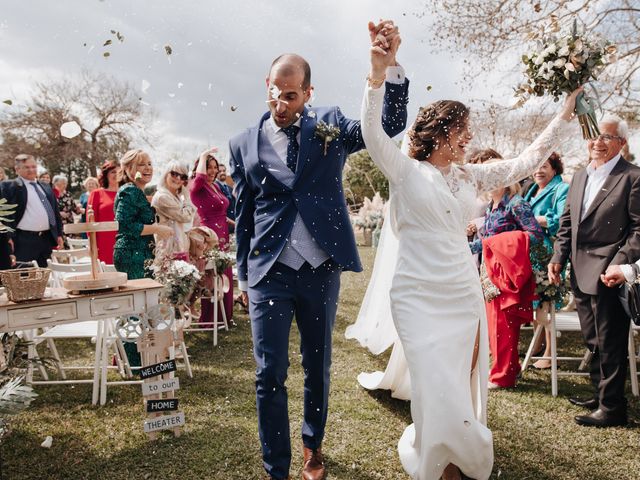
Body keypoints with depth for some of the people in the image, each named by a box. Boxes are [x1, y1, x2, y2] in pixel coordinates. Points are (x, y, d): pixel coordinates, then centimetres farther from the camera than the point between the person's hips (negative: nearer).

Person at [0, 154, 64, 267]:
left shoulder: (45, 187, 18)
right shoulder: (9, 186, 0)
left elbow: (55, 211, 20)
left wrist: (59, 234, 14)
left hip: (47, 239, 6)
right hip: (24, 241, -6)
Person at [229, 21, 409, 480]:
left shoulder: (330, 124, 3)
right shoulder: (244, 144, 4)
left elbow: (390, 124, -7)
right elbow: (242, 215, 9)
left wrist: (389, 61, -21)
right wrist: (243, 275, 12)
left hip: (321, 270, 1)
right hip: (269, 272, 0)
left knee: (318, 368, 15)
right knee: (270, 375, 1)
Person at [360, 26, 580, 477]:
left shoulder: (470, 177, 12)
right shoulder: (406, 171, -2)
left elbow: (528, 161, 13)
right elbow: (372, 131, -16)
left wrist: (567, 112, 10)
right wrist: (378, 73, -28)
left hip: (465, 294, 5)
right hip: (420, 298, -5)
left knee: (466, 386, 11)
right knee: (439, 391, -5)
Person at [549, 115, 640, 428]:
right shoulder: (579, 176, 13)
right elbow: (567, 222, 17)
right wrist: (558, 257, 8)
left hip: (608, 274, -7)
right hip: (581, 273, 7)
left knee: (610, 344, 2)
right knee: (593, 341, 19)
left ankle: (612, 408, 15)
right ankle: (600, 394, 34)